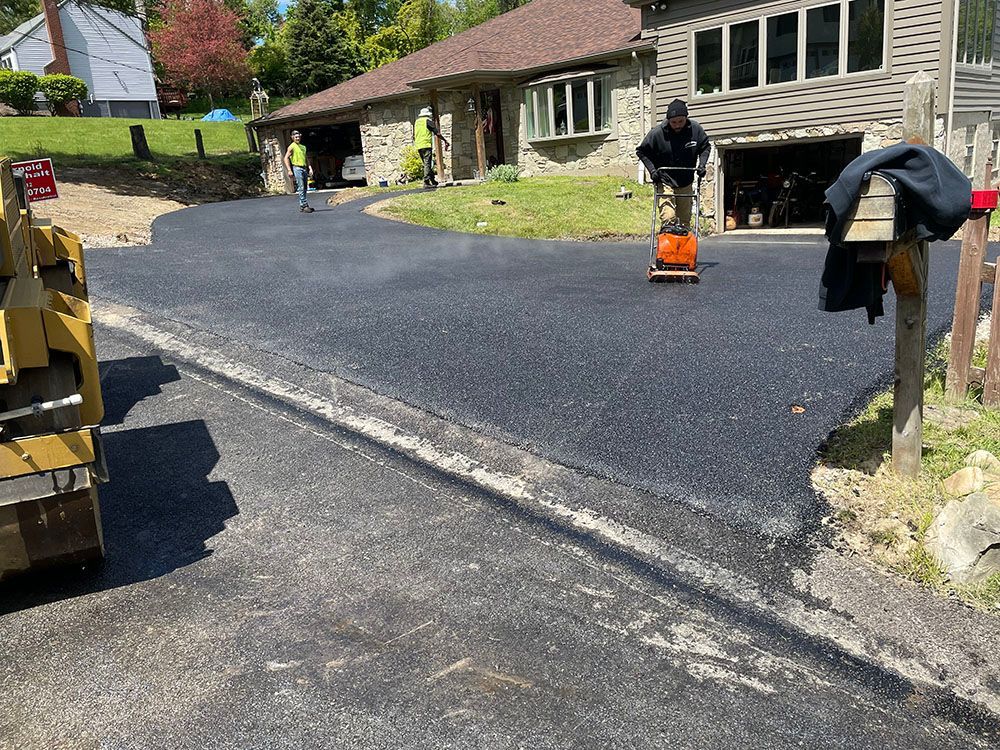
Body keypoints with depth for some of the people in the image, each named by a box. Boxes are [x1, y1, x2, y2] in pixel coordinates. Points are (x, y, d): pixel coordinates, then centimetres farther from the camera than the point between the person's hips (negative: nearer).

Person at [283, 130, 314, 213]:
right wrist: (289, 170, -14)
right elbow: (286, 158, -6)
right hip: (297, 168, -7)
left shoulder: (303, 147, 20)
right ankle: (304, 205, -14)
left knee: (305, 188, 6)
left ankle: (301, 205, 13)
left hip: (304, 169, 7)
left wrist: (310, 168, 12)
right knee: (301, 188, -11)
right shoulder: (292, 147, -1)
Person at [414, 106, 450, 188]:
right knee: (427, 164, -9)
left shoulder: (416, 122, 19)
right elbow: (437, 133, -4)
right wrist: (445, 141, 3)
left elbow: (414, 136, 22)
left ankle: (433, 181, 19)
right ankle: (426, 182, -15)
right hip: (426, 145, -7)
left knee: (426, 164, 13)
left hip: (418, 146, 7)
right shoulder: (428, 121, -2)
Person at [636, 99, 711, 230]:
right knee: (668, 218, -17)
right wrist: (652, 169, -13)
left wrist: (702, 165, -6)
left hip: (686, 183, 4)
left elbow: (706, 147, 9)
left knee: (685, 220, 10)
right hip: (665, 182, -3)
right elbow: (641, 151, -2)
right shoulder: (657, 133, -15)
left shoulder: (696, 129, -8)